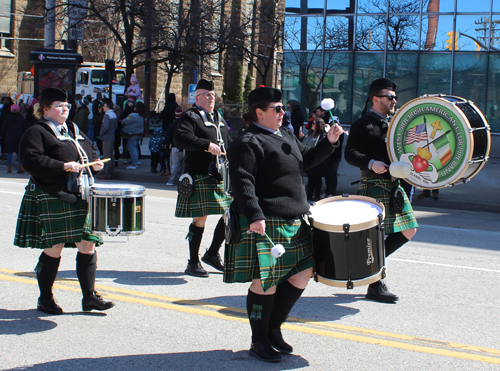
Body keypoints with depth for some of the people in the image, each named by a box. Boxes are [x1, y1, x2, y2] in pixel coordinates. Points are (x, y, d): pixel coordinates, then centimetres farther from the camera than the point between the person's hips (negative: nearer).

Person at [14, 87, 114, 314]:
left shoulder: (74, 131, 19)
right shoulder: (36, 133, -5)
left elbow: (88, 152, 29)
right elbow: (31, 160, -18)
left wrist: (95, 163, 6)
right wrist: (63, 166, -21)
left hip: (80, 199, 7)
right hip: (52, 200, -7)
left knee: (88, 246, 3)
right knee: (53, 250, -1)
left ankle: (89, 297, 11)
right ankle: (45, 299, 15)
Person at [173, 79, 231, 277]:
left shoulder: (218, 118, 20)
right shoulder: (191, 117, -5)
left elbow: (228, 142, 30)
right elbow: (180, 138, -22)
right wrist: (207, 145, -29)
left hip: (222, 177, 8)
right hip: (200, 177, -7)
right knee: (200, 219, -5)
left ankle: (212, 253, 24)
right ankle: (193, 263, 7)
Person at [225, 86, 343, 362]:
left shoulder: (285, 136, 18)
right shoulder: (247, 143, -11)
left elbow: (307, 159, 28)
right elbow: (242, 183, -20)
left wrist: (329, 141, 12)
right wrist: (254, 216, -30)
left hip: (293, 223, 9)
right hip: (264, 223, -9)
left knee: (303, 273, 10)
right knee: (266, 281, -4)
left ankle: (273, 328, 25)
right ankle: (259, 342, 11)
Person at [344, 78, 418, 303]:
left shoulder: (392, 124, 19)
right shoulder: (363, 125, -6)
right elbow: (350, 154, -14)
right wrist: (371, 163, -29)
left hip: (394, 185, 9)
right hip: (374, 186, -9)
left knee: (408, 230, 9)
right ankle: (375, 286, 2)